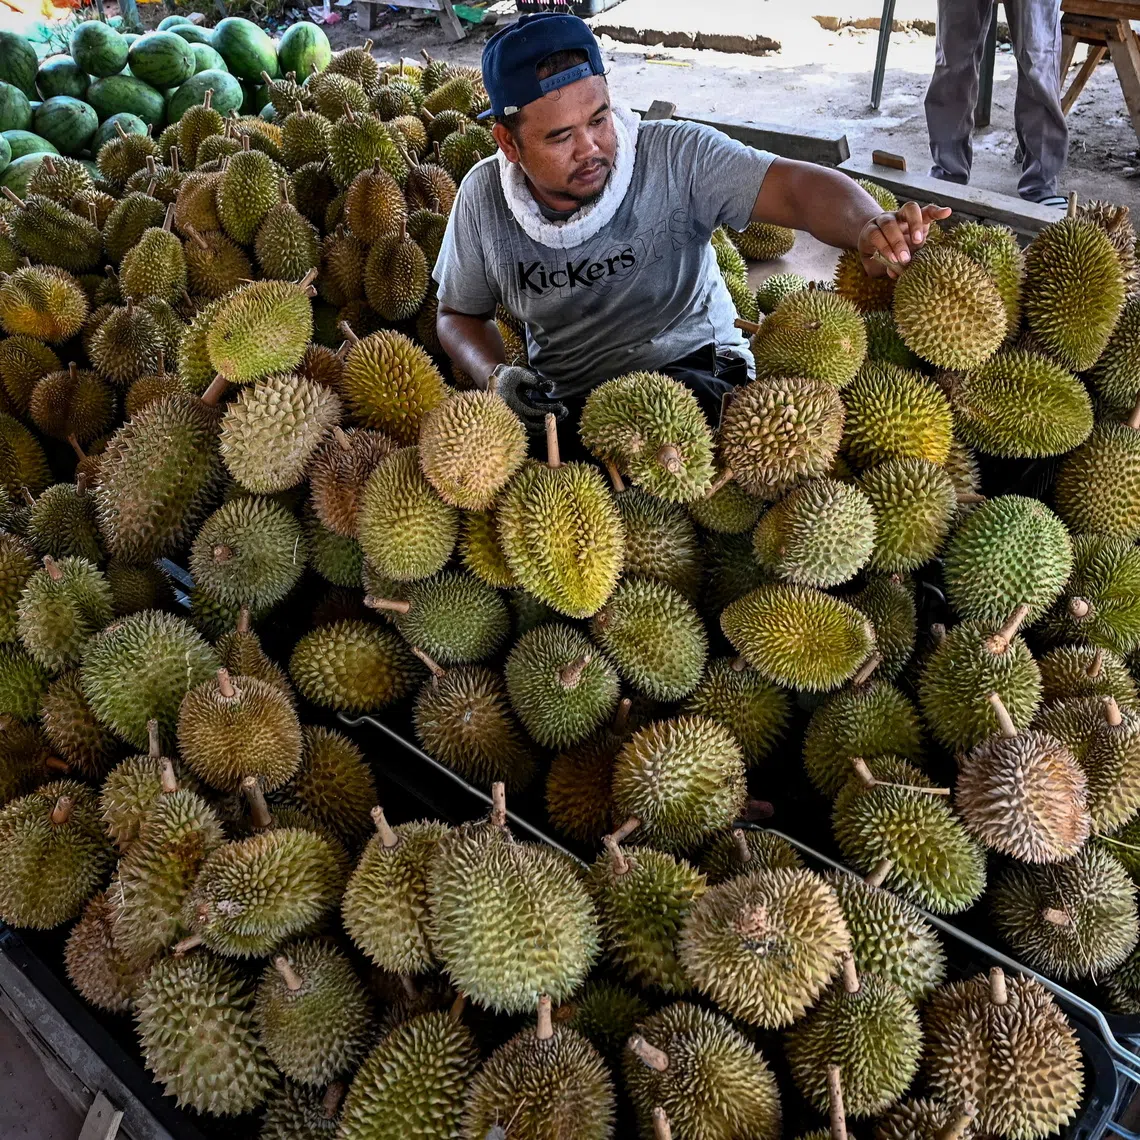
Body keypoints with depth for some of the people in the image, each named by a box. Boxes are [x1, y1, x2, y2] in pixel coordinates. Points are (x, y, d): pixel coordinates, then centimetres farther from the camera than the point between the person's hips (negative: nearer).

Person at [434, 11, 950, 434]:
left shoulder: (674, 157, -14)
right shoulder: (483, 197, -4)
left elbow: (796, 187, -25)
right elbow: (460, 315, 9)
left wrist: (870, 227, -47)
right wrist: (496, 375, -13)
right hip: (564, 403, 3)